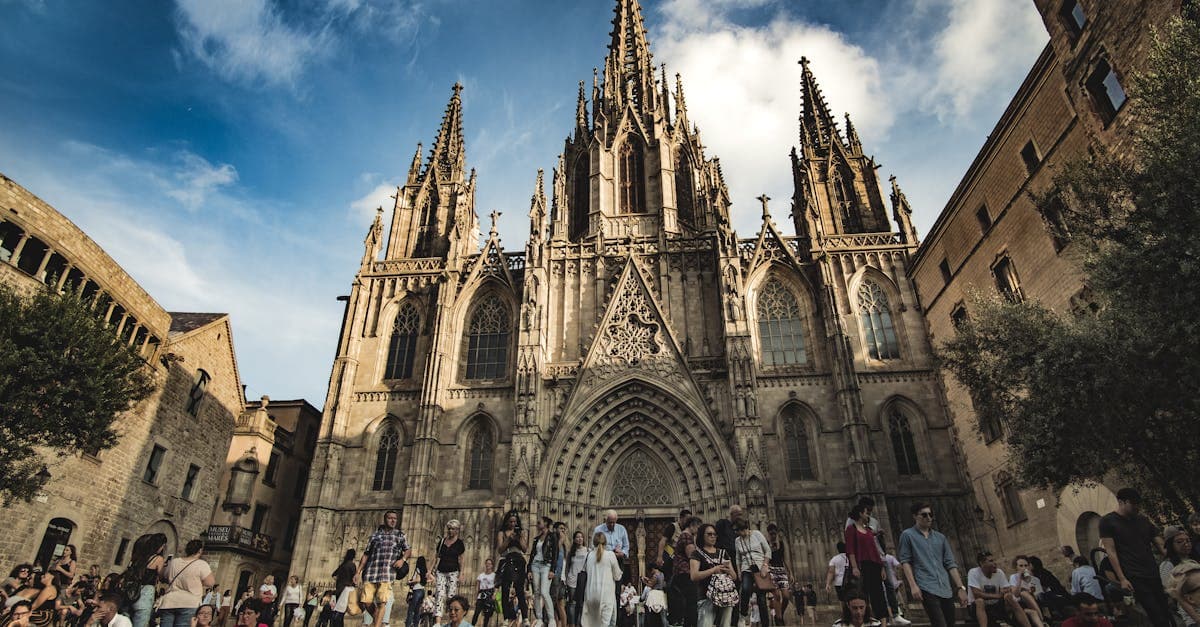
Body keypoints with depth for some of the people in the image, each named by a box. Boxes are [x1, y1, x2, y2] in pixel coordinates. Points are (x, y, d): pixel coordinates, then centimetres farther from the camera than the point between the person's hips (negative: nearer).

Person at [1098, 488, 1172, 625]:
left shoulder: (1143, 520, 14)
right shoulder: (1108, 521, -3)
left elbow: (1161, 545, 14)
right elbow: (1111, 551, -6)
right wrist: (1122, 579, -11)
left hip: (1154, 575, 6)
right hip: (1134, 578, -6)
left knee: (1167, 614, 5)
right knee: (1158, 618, -11)